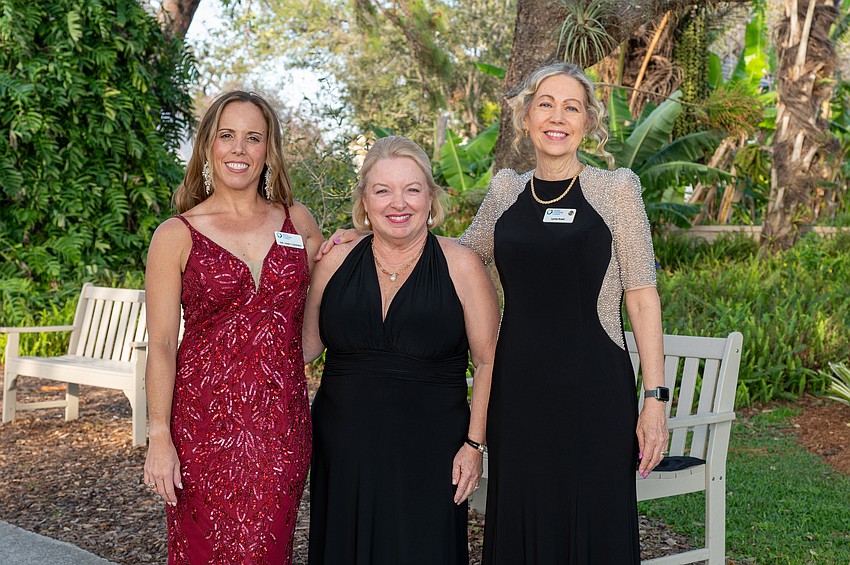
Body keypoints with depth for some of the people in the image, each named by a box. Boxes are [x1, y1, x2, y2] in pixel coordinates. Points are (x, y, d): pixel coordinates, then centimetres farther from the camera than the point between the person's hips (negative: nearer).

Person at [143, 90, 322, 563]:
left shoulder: (298, 222, 8)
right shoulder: (177, 235, -1)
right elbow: (161, 345, -3)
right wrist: (160, 437, -9)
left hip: (282, 422, 3)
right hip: (205, 418, -2)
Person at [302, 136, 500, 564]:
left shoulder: (460, 265, -5)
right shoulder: (335, 262, 2)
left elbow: (488, 362, -1)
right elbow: (306, 343, 13)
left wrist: (474, 444, -6)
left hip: (428, 457, -2)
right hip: (344, 451, 3)